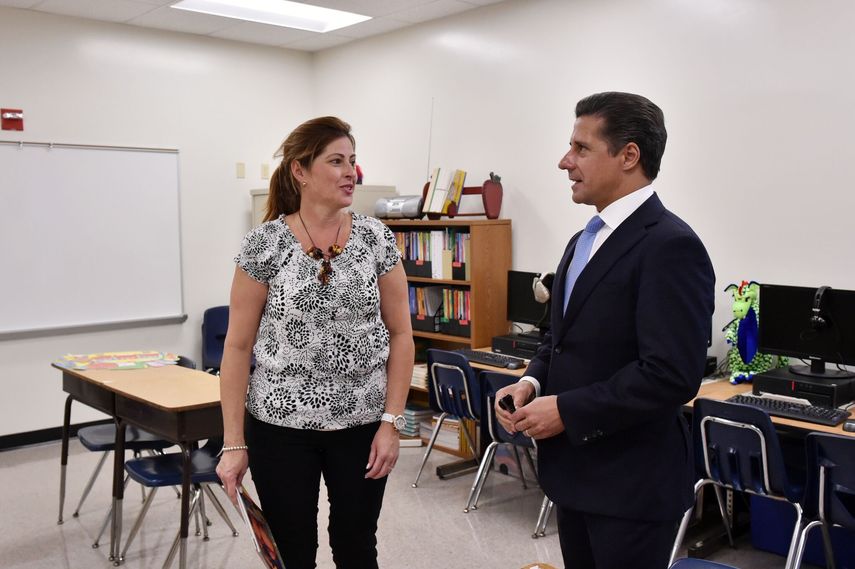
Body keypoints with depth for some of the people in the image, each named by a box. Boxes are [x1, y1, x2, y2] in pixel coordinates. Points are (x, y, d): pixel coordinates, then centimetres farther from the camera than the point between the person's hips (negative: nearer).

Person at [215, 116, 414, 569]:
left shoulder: (377, 239, -3)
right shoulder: (264, 244, -8)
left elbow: (400, 334, 1)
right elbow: (238, 346, -5)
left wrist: (391, 422, -5)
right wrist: (234, 442, -8)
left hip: (362, 425, 2)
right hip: (281, 426, -1)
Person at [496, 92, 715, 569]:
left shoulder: (670, 246, -18)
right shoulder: (585, 240, 12)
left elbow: (672, 375, -25)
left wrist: (566, 411, -20)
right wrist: (533, 382, -1)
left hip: (631, 483, -8)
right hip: (576, 470, 9)